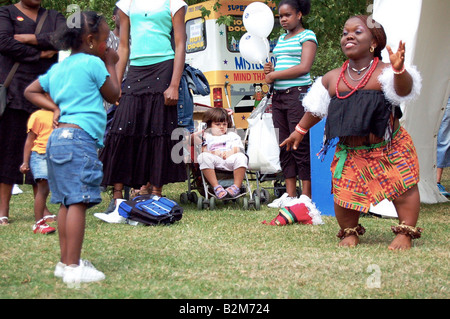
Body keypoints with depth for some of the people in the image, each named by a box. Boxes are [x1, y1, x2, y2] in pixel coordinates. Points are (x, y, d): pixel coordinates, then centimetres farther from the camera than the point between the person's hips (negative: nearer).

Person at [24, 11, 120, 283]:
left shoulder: (58, 68, 19)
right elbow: (113, 96, 7)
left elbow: (31, 91, 27)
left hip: (58, 137, 9)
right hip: (79, 138, -9)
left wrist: (55, 107, 17)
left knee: (68, 202, 12)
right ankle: (73, 267, -14)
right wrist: (111, 64, 17)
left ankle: (66, 261, 16)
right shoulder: (93, 63, -4)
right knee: (78, 202, -11)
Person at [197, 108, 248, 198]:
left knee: (241, 157, -32)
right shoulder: (206, 136, 26)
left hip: (230, 159, 1)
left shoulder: (232, 135, 31)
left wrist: (231, 152, -8)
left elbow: (238, 149, 15)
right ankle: (216, 187, -39)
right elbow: (202, 150, 9)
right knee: (204, 157, -35)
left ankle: (236, 186, -35)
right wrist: (212, 153, -13)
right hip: (214, 162, -1)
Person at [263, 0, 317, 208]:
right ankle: (290, 194, 11)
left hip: (298, 93, -8)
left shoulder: (307, 36, -2)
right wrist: (270, 70, 4)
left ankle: (306, 195, -6)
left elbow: (304, 67, -14)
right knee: (284, 146, 6)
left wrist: (274, 75, -9)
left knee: (300, 145, -8)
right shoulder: (281, 39, 21)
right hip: (278, 96, 8)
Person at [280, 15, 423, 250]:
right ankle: (350, 233, 22)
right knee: (344, 193, -2)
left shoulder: (383, 72, -9)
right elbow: (316, 108, 19)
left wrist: (399, 69, -48)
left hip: (389, 147, -3)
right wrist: (300, 130, 24)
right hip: (350, 152, 3)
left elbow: (403, 90, -29)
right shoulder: (332, 78, 5)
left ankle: (405, 233, 9)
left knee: (403, 188, -6)